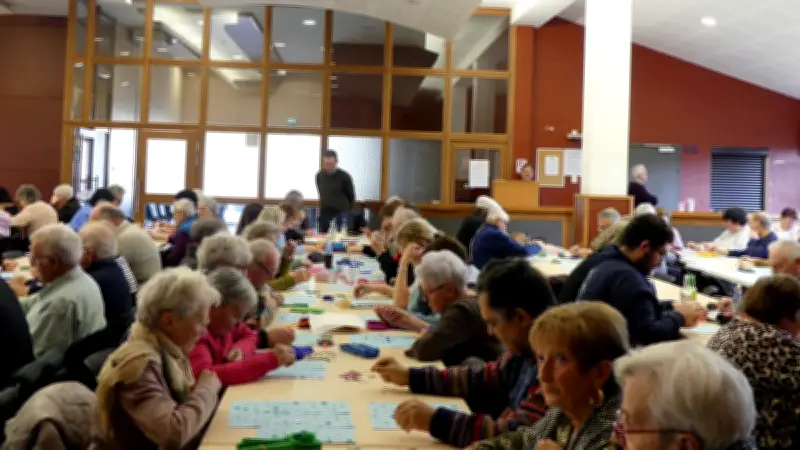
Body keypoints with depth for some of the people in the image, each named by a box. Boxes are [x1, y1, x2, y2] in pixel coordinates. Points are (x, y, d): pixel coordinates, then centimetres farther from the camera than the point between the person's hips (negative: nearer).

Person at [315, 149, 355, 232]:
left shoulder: (344, 177, -9)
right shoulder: (319, 176, 2)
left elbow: (351, 196, 2)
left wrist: (347, 210, 8)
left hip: (341, 214, -4)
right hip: (324, 213, 4)